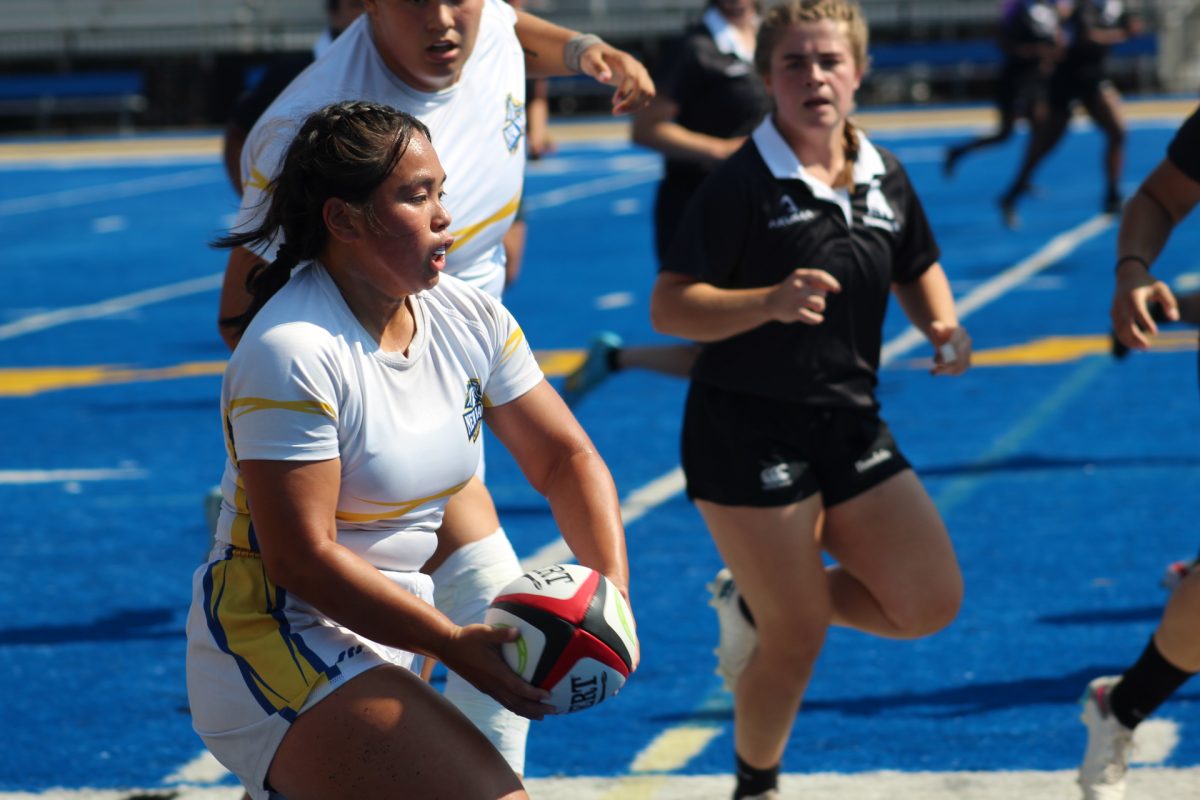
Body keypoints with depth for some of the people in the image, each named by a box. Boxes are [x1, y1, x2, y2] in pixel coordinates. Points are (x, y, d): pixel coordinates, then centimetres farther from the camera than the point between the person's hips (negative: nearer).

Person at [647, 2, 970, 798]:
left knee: (931, 601, 3)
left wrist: (945, 324, 1)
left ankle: (756, 605, 24)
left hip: (850, 425, 6)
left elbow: (918, 270, 22)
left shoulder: (886, 179, 5)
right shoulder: (742, 183, -14)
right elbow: (669, 307, -17)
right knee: (799, 640, -2)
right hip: (746, 430, -6)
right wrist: (769, 301, -32)